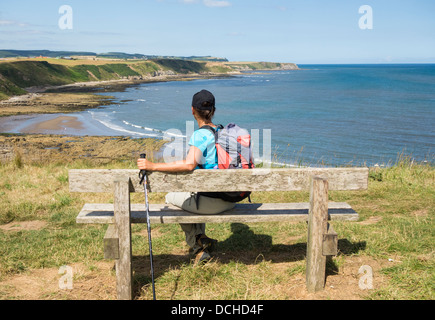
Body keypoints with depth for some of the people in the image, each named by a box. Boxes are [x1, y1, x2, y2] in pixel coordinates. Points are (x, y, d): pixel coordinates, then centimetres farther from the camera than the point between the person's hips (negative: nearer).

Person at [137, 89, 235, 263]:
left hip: (212, 202, -8)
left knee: (171, 197, 20)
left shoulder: (200, 135, -18)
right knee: (194, 195, 37)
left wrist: (152, 166, -30)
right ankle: (200, 240, 32)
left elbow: (189, 165, -33)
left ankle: (197, 244, 24)